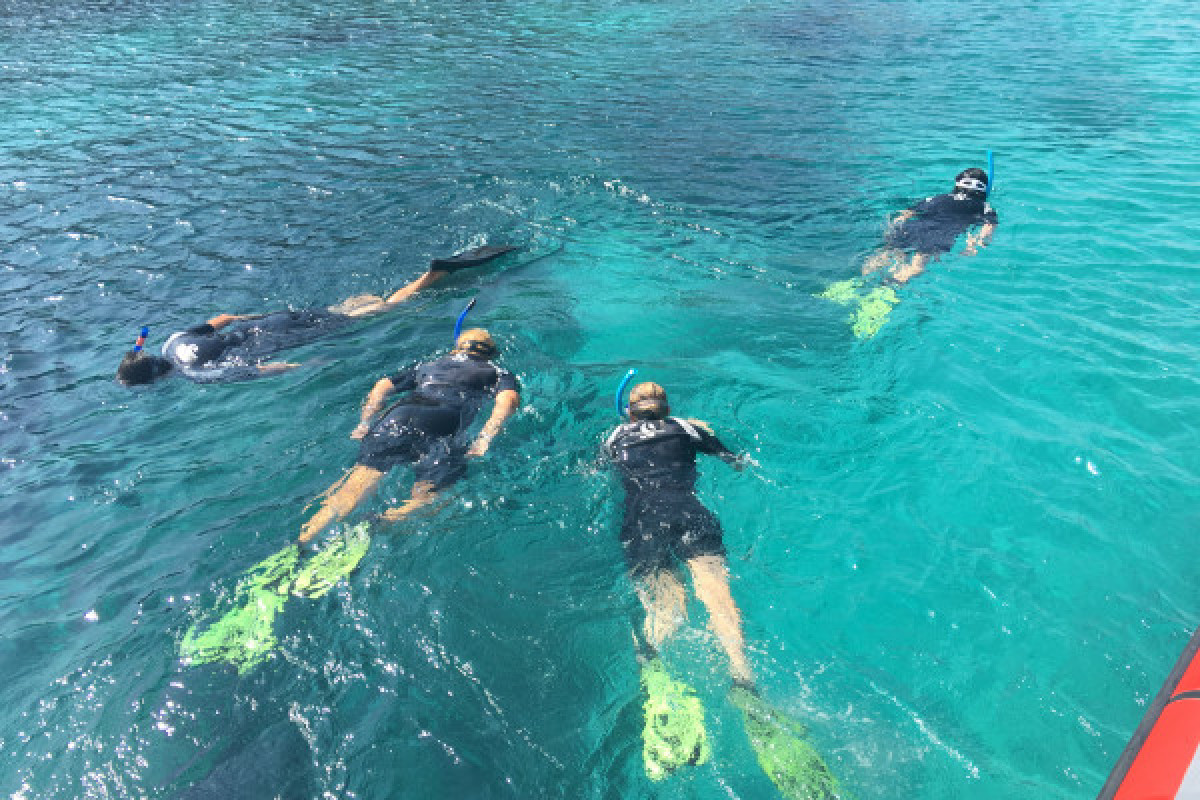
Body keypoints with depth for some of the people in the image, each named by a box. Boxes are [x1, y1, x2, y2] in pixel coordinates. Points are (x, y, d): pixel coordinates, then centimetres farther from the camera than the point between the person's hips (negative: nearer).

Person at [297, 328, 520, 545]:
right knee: (426, 496, -8)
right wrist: (483, 441, -1)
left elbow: (384, 385, 27)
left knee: (358, 484, -6)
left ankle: (304, 539, -25)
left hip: (399, 415, 3)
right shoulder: (499, 374, 29)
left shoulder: (428, 366, 38)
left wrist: (364, 423, 25)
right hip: (445, 426, -3)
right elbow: (509, 399, 6)